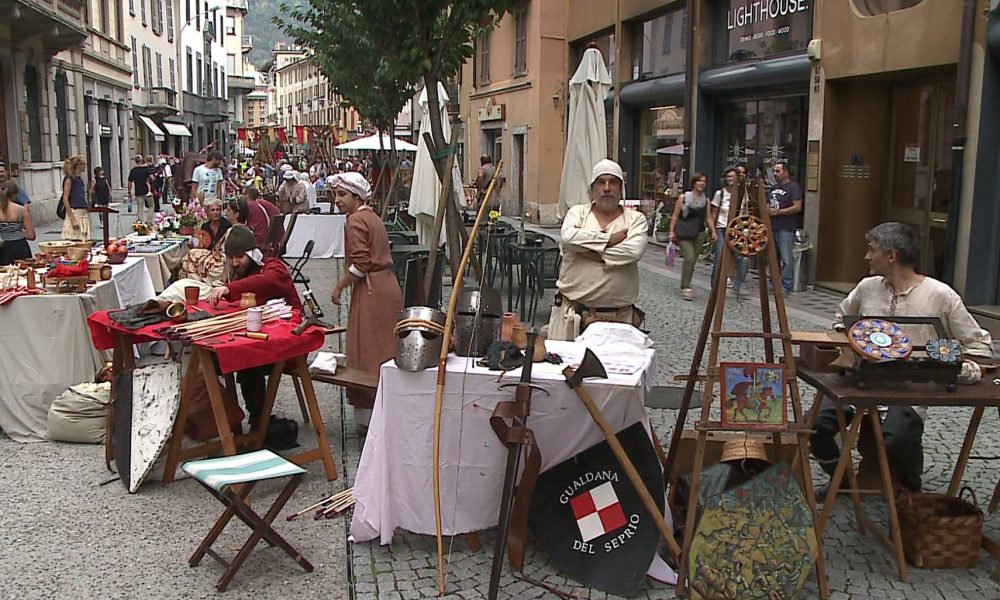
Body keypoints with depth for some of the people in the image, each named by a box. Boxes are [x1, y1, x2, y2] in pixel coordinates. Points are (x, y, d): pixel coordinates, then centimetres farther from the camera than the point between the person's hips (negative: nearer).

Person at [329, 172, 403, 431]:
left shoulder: (356, 220, -12)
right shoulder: (372, 216, 16)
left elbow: (360, 263, -20)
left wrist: (339, 286, -9)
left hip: (372, 291, -9)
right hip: (387, 285, 10)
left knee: (368, 353, -4)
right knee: (385, 352, 13)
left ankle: (369, 417, 0)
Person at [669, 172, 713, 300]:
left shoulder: (706, 200, 8)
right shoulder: (684, 198, -4)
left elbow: (708, 217, 12)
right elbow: (675, 216, -2)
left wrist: (713, 231, 2)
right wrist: (672, 232, -5)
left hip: (697, 234, 5)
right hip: (683, 233, -5)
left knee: (693, 260, 7)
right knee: (689, 257, -17)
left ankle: (686, 286, 20)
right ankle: (685, 287, -11)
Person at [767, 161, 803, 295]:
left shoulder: (793, 187, -5)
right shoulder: (773, 188, 19)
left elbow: (797, 207, -14)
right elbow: (767, 204, 27)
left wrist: (778, 211, -13)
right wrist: (767, 209, 3)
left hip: (786, 229, -8)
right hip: (772, 227, 8)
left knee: (786, 259, -10)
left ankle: (786, 287, -10)